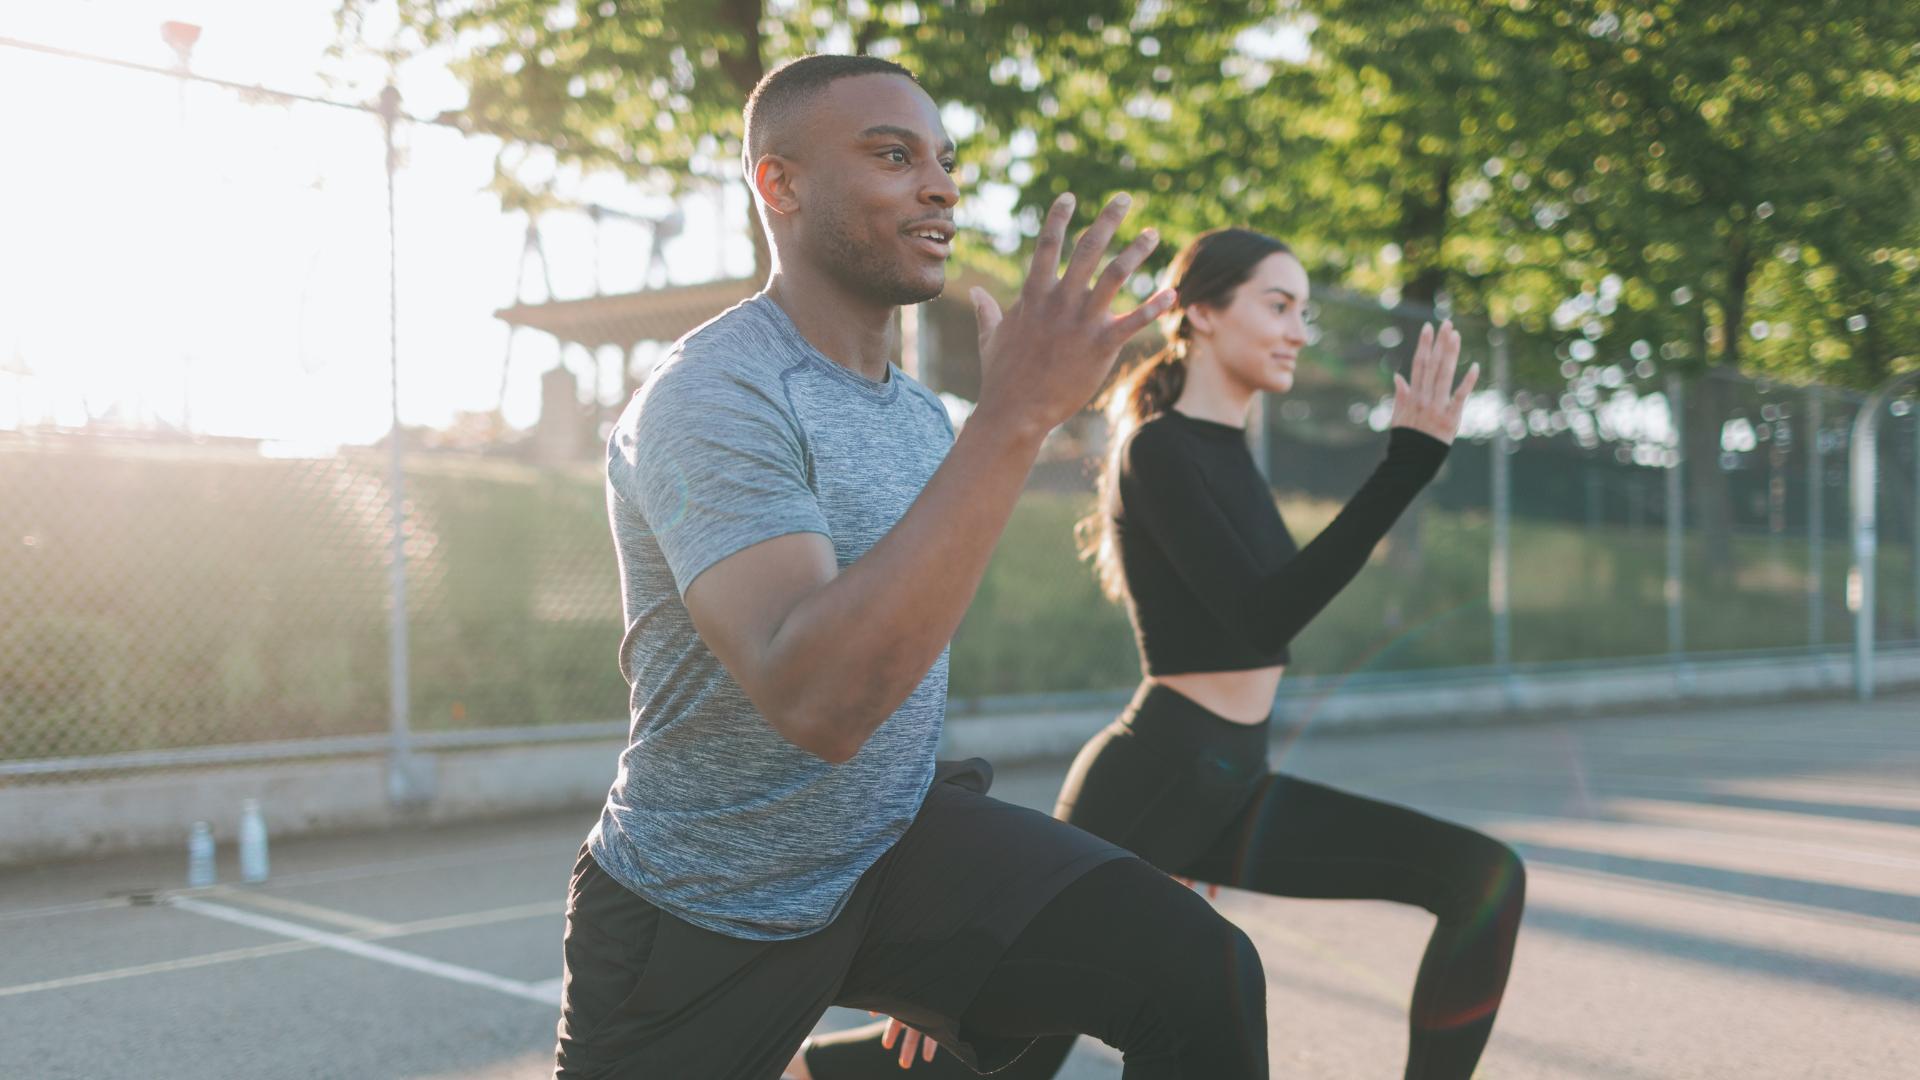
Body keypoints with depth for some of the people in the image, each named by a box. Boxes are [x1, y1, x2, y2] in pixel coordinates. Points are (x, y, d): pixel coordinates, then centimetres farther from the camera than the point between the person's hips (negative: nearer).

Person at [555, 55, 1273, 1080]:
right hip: (706, 918, -5)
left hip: (900, 842, 6)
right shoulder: (710, 399, -22)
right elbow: (815, 703, -37)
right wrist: (1013, 420, -39)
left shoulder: (924, 412, 4)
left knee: (1201, 973, -16)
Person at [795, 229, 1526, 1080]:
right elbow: (1263, 618, -25)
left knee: (1483, 879, -4)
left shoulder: (1227, 452, 14)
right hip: (1149, 784, -8)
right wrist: (1409, 461, -27)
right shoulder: (1158, 450, -13)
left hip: (1233, 787, 8)